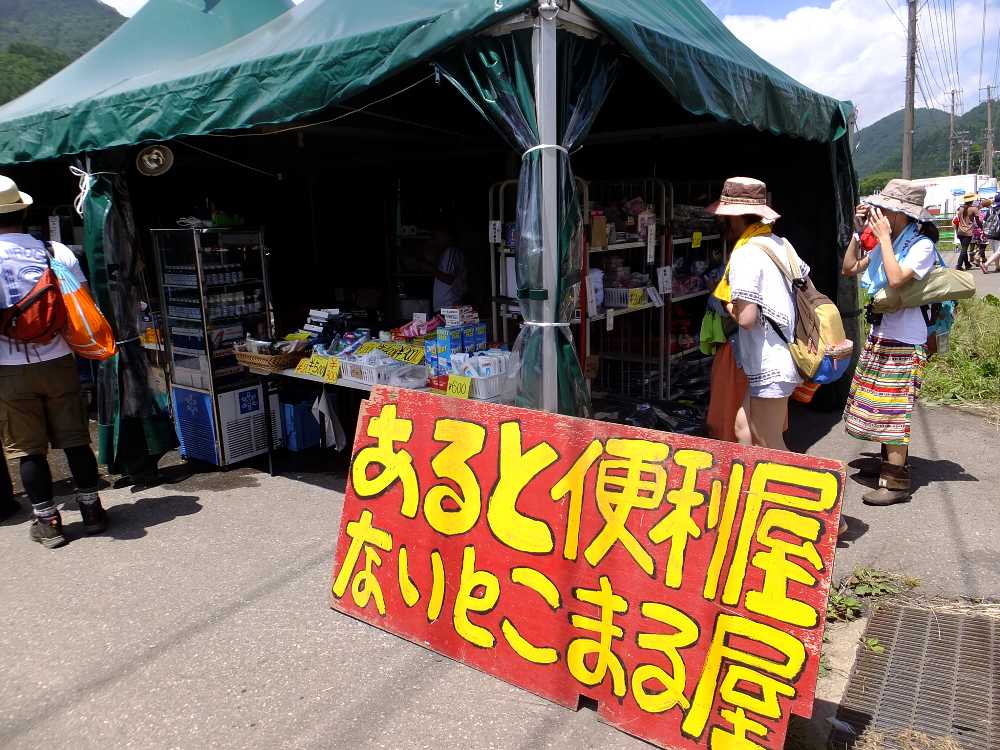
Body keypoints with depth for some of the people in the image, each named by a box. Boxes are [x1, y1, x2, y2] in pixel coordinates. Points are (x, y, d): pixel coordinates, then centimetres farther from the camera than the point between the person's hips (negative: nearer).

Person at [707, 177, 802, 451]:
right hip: (781, 358, 9)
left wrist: (729, 304, -6)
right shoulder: (779, 243, 8)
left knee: (770, 446, 4)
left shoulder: (746, 253, -18)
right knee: (744, 428, 17)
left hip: (769, 367, -9)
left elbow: (746, 318, -26)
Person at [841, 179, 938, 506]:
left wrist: (884, 236, -21)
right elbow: (849, 269, 9)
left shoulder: (922, 245, -14)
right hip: (879, 336, 8)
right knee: (878, 404, 16)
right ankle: (890, 463, 31)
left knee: (891, 408, -7)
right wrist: (858, 233, 2)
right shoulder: (883, 242, 5)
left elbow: (896, 279, -29)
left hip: (904, 342, -8)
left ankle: (897, 482, -1)